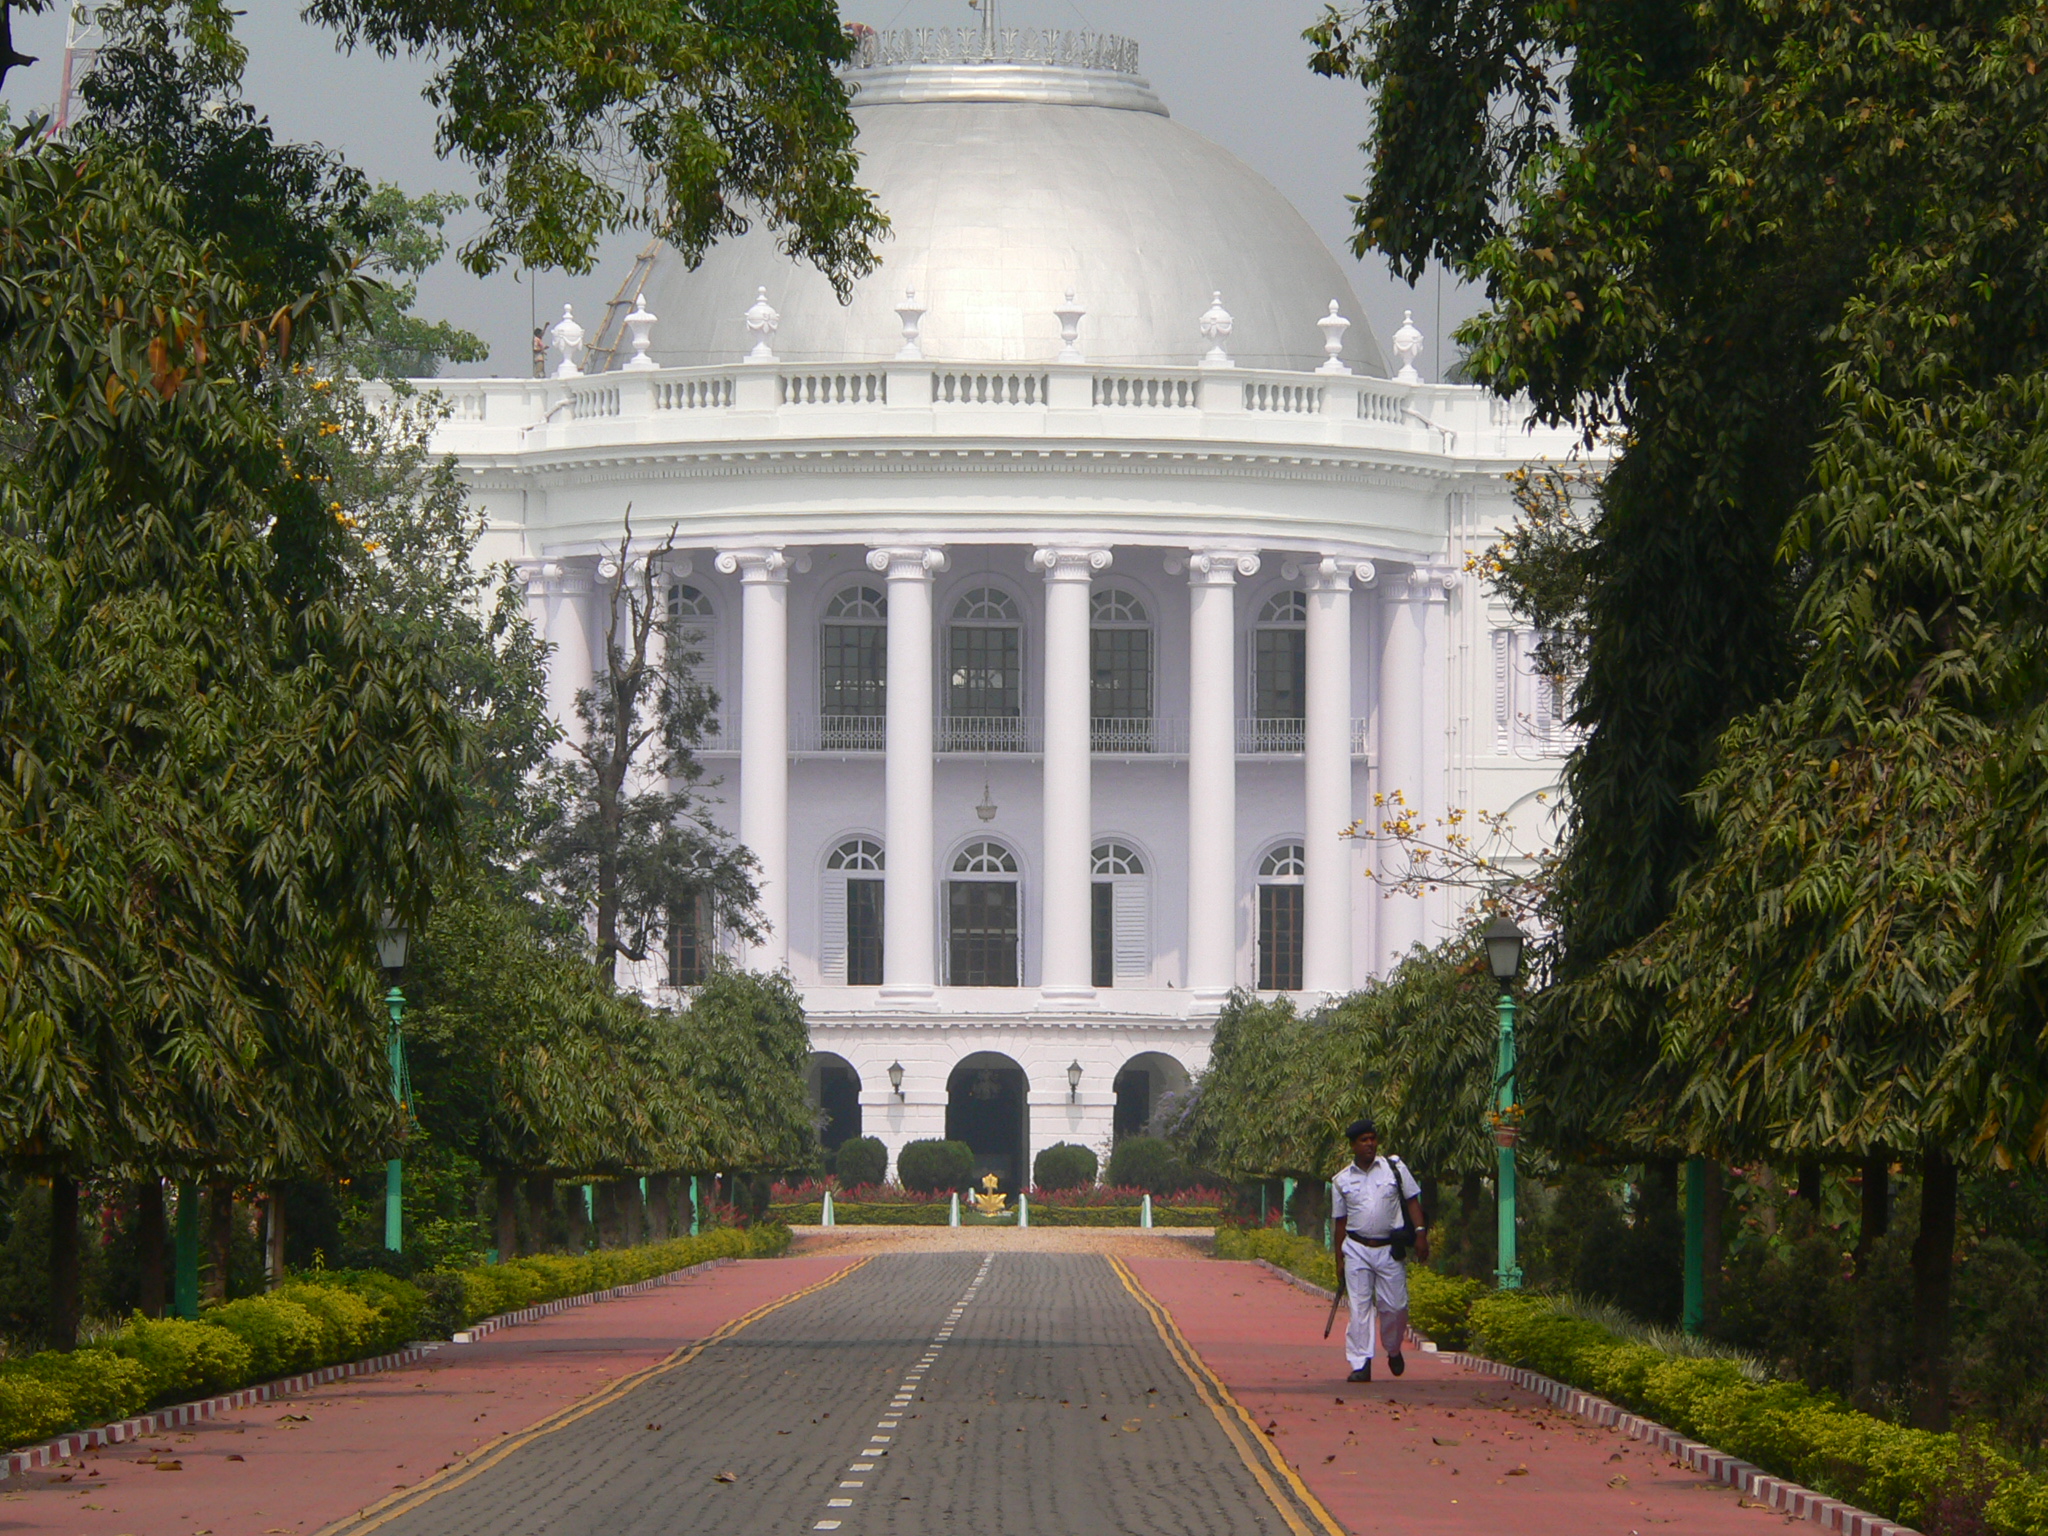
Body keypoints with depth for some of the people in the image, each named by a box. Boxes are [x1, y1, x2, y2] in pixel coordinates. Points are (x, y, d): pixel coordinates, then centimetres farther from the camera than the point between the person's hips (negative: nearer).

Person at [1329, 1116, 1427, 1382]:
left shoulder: (1394, 1167, 4)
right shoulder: (1342, 1180, 6)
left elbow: (1412, 1200, 5)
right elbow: (1339, 1221, 10)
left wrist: (1420, 1233, -6)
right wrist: (1339, 1258, 9)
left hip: (1390, 1249, 0)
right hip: (1357, 1248, 0)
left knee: (1394, 1305, 0)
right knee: (1359, 1307, -5)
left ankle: (1394, 1350, 27)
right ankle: (1360, 1364, -4)